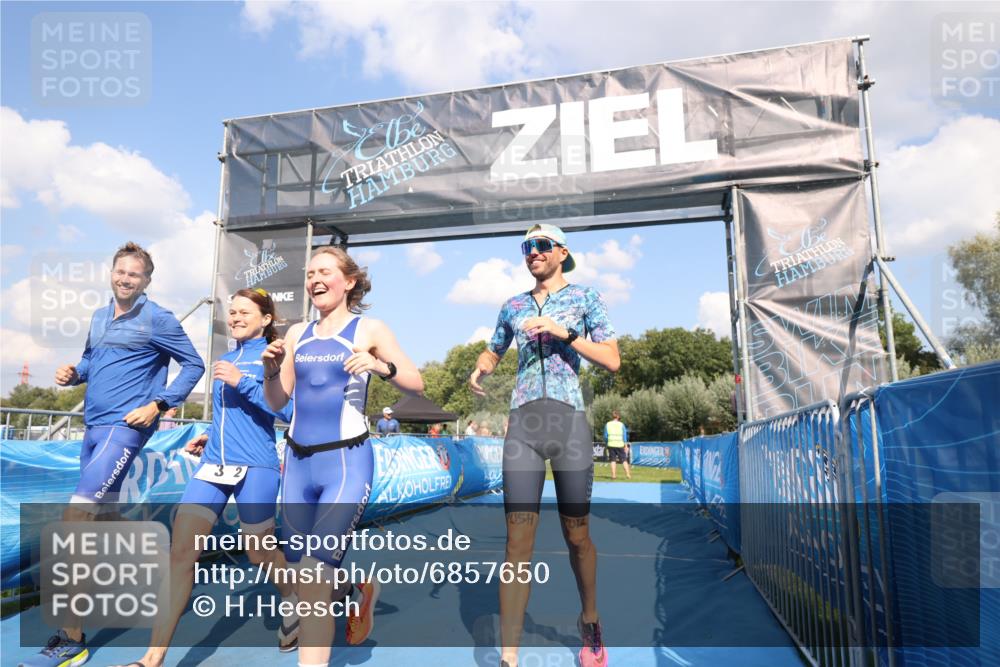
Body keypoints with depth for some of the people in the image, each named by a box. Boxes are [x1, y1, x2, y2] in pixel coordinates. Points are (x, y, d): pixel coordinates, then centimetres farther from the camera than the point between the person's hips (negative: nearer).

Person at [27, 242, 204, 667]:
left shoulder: (157, 320, -7)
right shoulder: (99, 317, 14)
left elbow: (194, 365, -4)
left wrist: (159, 404, -12)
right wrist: (72, 373, 3)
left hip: (124, 427, -8)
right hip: (93, 428, 9)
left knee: (75, 523, -15)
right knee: (103, 515, 18)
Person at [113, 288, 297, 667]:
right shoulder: (225, 360, 16)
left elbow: (287, 411, -15)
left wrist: (242, 382, -18)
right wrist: (209, 436, 14)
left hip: (255, 467, -6)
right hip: (213, 465, 6)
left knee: (259, 553, 9)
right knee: (181, 552, -4)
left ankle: (293, 603, 39)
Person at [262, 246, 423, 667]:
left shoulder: (369, 330, -1)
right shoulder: (297, 333, 11)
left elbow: (417, 384, -5)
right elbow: (278, 402, 13)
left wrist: (382, 367, -23)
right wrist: (271, 370, -6)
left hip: (346, 462, -5)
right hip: (297, 461, 6)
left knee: (314, 574, -12)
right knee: (301, 572, 14)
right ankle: (355, 591, 44)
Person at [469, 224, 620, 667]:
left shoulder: (585, 298, 6)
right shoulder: (513, 307, 16)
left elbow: (612, 361, 0)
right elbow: (494, 351, 28)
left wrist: (563, 332, -11)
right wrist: (479, 369, 5)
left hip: (570, 422, -2)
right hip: (522, 425, 2)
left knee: (576, 534, 10)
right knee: (518, 541, -3)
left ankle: (590, 622, 36)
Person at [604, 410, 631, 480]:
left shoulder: (607, 424, 2)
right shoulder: (621, 425, -1)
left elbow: (605, 436, 3)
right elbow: (624, 436, 0)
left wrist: (606, 443, 18)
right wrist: (626, 446, 4)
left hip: (611, 445, 1)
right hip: (620, 445, -1)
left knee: (613, 460, 7)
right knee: (624, 460, 6)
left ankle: (613, 475, 4)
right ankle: (628, 474, 4)